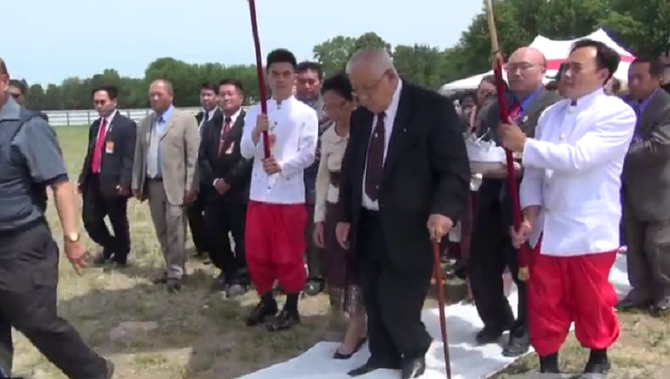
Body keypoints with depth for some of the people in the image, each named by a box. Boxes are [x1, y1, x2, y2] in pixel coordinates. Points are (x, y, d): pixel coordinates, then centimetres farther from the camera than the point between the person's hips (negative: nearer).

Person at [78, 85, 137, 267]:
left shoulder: (127, 125, -6)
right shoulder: (95, 126, 16)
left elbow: (130, 157, -13)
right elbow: (90, 154, 19)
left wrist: (124, 182, -21)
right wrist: (82, 179, 13)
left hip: (114, 183, -6)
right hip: (94, 182, 6)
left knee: (119, 223, 6)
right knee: (90, 220, 6)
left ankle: (120, 257, 25)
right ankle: (110, 247, 31)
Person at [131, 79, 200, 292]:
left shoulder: (185, 120, -4)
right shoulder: (144, 123, 15)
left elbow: (194, 156, -9)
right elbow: (139, 155, 16)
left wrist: (191, 186, -15)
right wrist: (136, 183, 10)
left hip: (175, 185, -6)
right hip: (152, 185, 6)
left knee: (175, 230, -4)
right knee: (161, 231, 11)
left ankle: (176, 273, 4)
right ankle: (171, 268, 22)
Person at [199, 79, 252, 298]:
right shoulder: (211, 124, 14)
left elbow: (249, 156, -16)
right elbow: (202, 156, 8)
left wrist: (229, 180, -15)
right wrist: (214, 181, -6)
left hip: (240, 190, -6)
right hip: (215, 190, 6)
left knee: (241, 237, 2)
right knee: (213, 235, 9)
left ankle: (240, 278, 16)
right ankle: (227, 270, 31)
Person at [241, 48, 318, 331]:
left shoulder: (306, 113, -1)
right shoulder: (255, 112, 10)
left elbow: (308, 154, -9)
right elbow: (245, 152, 3)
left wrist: (282, 165, -26)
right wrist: (256, 132, -16)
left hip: (290, 195, -4)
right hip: (258, 193, 4)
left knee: (289, 256, 4)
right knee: (256, 253, 12)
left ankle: (291, 308, 18)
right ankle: (266, 301, 29)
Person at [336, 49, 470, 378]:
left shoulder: (433, 108, -11)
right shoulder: (361, 116, 10)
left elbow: (455, 168, -14)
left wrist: (444, 210, -28)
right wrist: (344, 216, 15)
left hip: (408, 228, -6)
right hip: (367, 225, 6)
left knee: (397, 302, -6)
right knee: (372, 298, 13)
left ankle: (414, 352, 21)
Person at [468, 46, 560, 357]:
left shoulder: (556, 106, -8)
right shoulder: (495, 107, 14)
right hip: (491, 198, 6)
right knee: (480, 266, 11)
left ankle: (524, 330, 31)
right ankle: (496, 321, 35)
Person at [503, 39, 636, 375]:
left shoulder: (618, 114, -9)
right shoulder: (550, 114, 8)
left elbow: (578, 158, -22)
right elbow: (535, 171, 6)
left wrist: (524, 145, -16)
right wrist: (529, 217, -6)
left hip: (590, 232, -4)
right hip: (547, 230, 5)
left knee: (592, 304, 12)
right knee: (544, 306, 10)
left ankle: (598, 358, 36)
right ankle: (548, 365, 26)